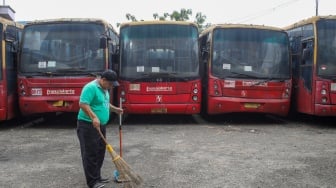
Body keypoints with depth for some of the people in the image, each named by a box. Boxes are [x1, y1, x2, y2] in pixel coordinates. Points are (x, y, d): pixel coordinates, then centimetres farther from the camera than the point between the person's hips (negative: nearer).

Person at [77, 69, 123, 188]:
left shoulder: (104, 89, 13)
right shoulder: (91, 87, -18)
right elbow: (83, 104, -26)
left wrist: (114, 109, 12)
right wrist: (94, 117, -34)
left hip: (101, 125, 10)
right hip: (88, 125, -10)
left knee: (100, 152, 15)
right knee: (91, 154, -4)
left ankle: (97, 177, 27)